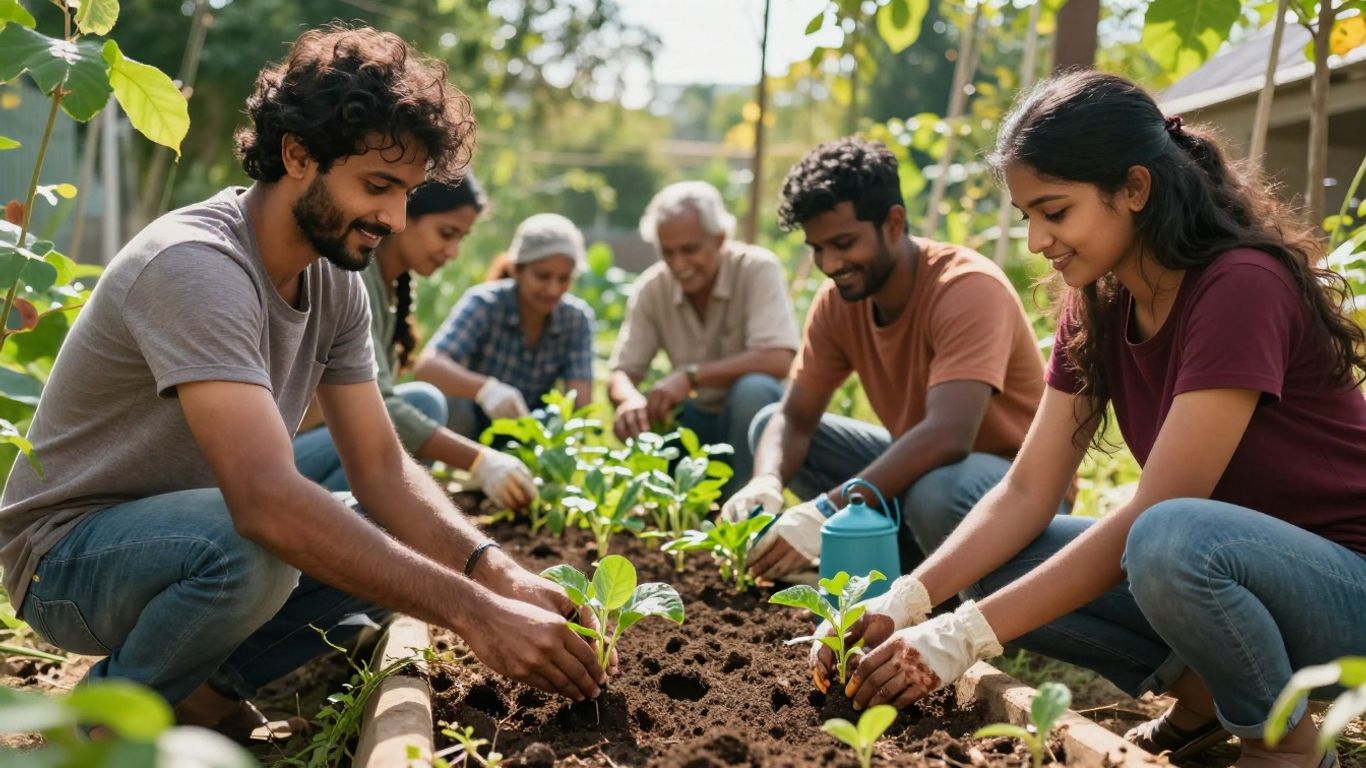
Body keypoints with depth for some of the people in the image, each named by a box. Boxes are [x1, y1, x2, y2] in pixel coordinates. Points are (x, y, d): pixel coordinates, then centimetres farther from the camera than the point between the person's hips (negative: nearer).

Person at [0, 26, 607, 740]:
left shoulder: (336, 282, -3)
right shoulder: (196, 265, -30)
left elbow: (382, 467, -5)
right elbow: (266, 499, -41)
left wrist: (497, 572, -23)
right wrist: (473, 611, -41)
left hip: (192, 528, 8)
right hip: (70, 552, -7)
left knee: (410, 546, -7)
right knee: (250, 548, -37)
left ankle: (202, 682, 2)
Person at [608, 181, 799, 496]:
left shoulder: (758, 269, -18)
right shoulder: (651, 288, -7)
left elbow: (778, 360, -30)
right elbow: (620, 375, -8)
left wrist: (691, 376, -36)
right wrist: (630, 399, -33)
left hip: (757, 412, -3)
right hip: (697, 418, 3)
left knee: (753, 388, -34)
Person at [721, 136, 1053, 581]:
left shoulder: (968, 288, -26)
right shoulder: (838, 299, -5)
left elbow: (947, 435, -38)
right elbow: (794, 418, -5)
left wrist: (828, 511, -45)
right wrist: (767, 481, -29)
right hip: (920, 464, 8)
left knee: (936, 489, -40)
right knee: (768, 426, 0)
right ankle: (913, 570, -4)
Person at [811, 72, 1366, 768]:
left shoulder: (1241, 288, -24)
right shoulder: (1096, 306, 1)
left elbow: (1150, 516, -28)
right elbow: (1026, 492, -4)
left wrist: (964, 635, -28)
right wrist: (902, 604, -19)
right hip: (1216, 566, 7)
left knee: (1171, 539, -38)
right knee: (986, 566, -6)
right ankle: (1200, 697, 6)